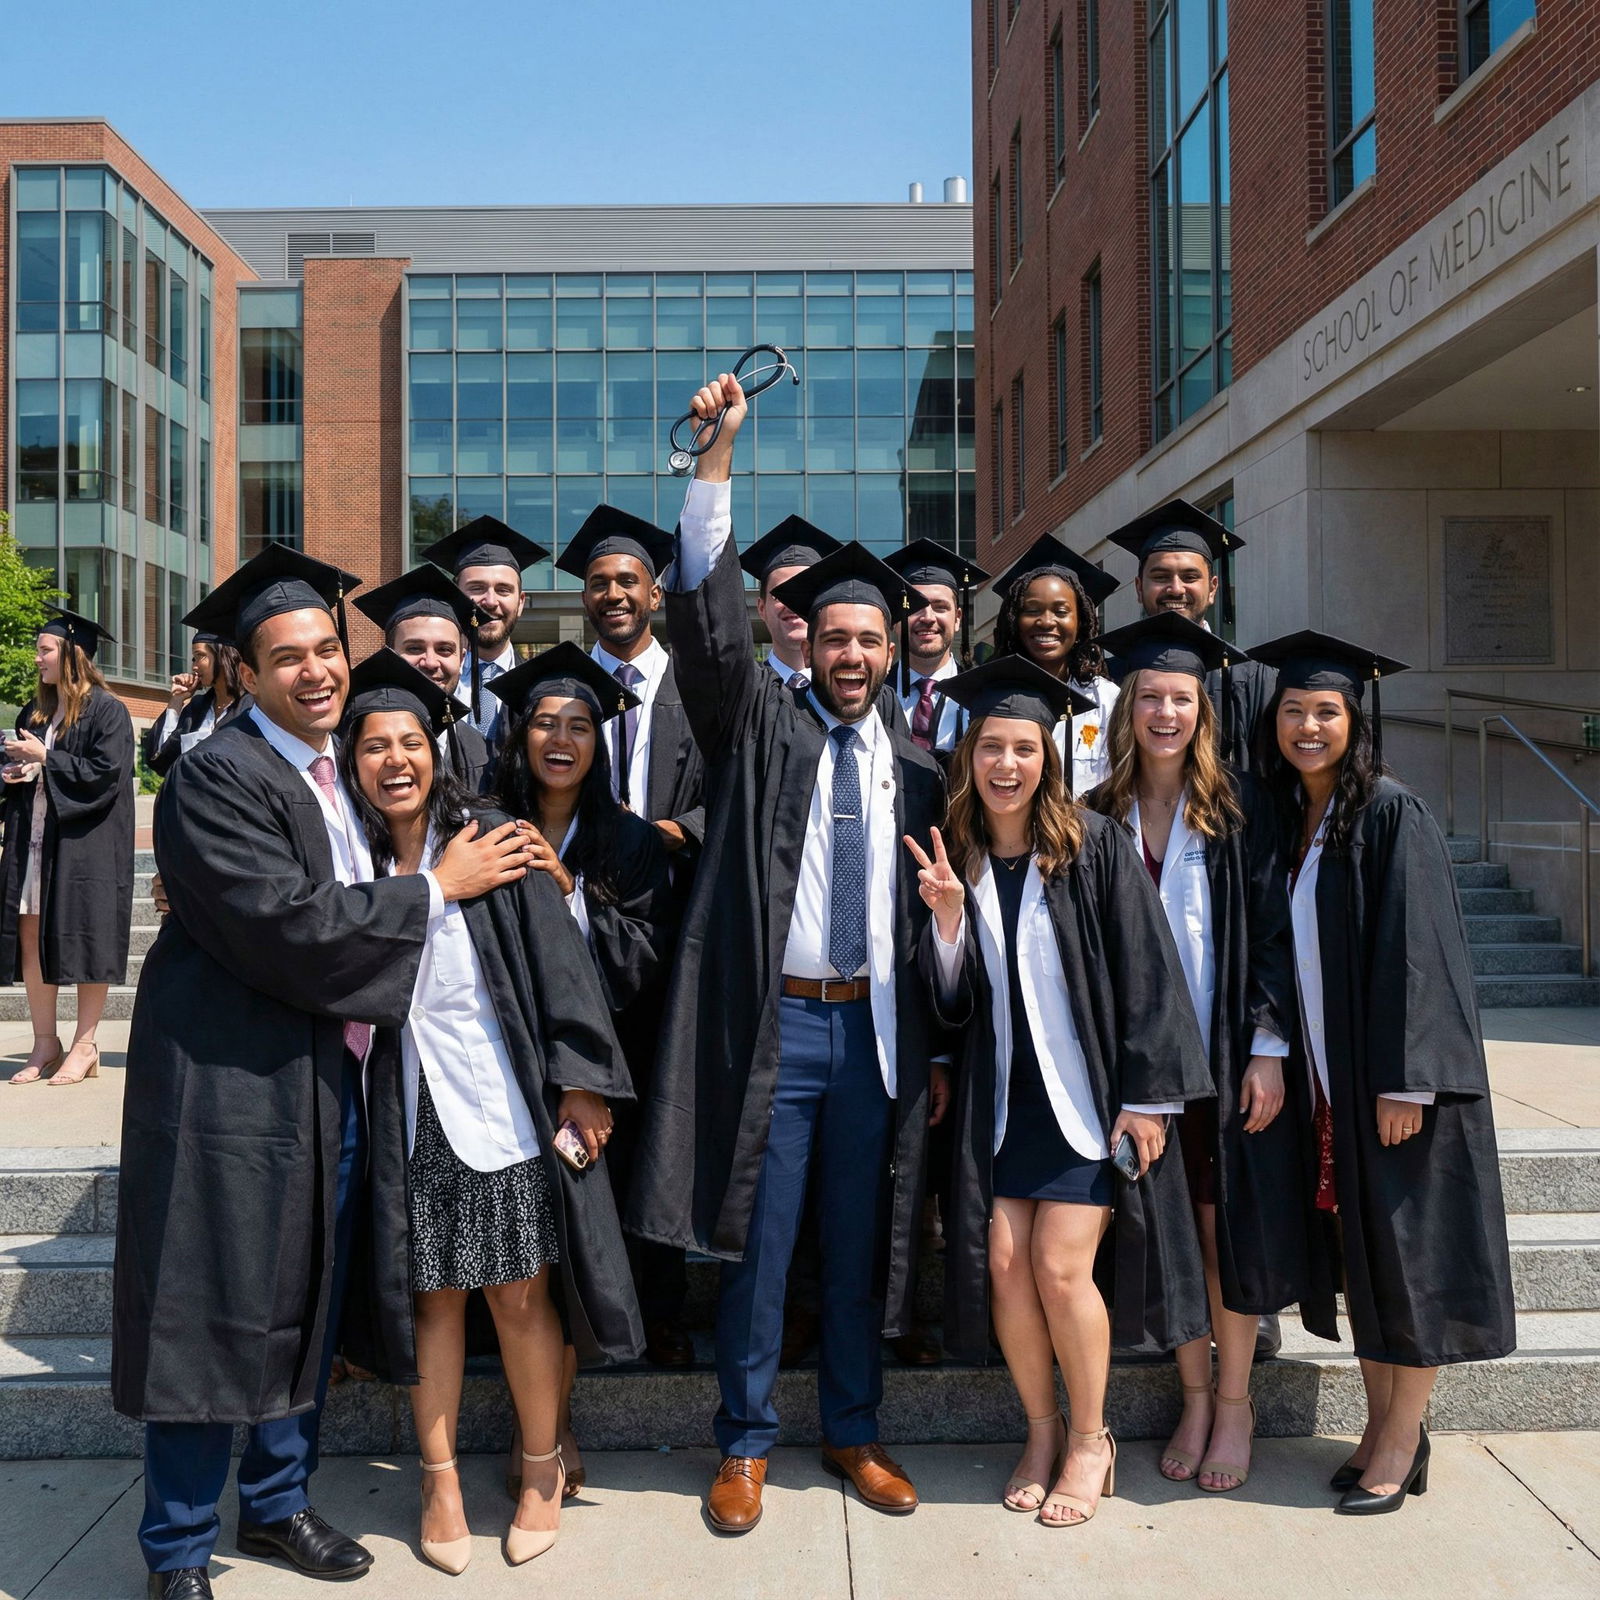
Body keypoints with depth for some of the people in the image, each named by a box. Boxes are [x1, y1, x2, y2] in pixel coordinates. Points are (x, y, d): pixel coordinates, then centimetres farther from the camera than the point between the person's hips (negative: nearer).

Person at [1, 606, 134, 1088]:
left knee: (82, 940, -2)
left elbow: (106, 774, -15)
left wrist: (44, 758, -13)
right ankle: (45, 1044, 13)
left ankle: (85, 1046, 7)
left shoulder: (106, 711, -6)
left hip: (83, 844, -7)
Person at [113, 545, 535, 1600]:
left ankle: (278, 1502, 35)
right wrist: (437, 888, -15)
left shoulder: (344, 770, 11)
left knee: (308, 1304, 17)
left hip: (330, 1076, 8)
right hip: (232, 1085, -8)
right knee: (212, 1314, 4)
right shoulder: (218, 778, -15)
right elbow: (287, 926, -24)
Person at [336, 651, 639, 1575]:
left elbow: (552, 955, -7)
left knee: (518, 1293, 5)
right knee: (433, 1295, 9)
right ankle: (441, 1479, 26)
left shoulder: (487, 839, -3)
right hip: (410, 1112, 2)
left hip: (500, 1103, -2)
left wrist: (577, 1079, -11)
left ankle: (543, 1468, 24)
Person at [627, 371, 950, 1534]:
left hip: (876, 1029, 3)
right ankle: (747, 1442, 24)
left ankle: (853, 1430, 32)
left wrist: (937, 1051, 9)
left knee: (861, 1239, 14)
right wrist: (720, 453, -19)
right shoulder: (761, 725, 1)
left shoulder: (917, 771, 9)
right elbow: (708, 611, -12)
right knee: (758, 1243, 6)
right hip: (772, 1025, -3)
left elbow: (933, 920, 11)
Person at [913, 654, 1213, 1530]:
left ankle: (1089, 1439, 17)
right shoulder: (956, 856, 4)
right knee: (1003, 1264, -2)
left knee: (1060, 1267, -8)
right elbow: (954, 1000, 4)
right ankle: (1042, 1431, 23)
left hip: (1088, 1087, -3)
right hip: (1002, 1095, 3)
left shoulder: (1094, 845, -6)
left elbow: (1143, 969, -8)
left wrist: (1146, 1096, -12)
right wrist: (947, 917, -14)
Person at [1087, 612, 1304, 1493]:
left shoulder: (1236, 808, -2)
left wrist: (1268, 1048, -10)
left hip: (1227, 1054, -2)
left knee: (1228, 1221, 5)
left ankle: (1235, 1402, 22)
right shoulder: (1101, 816, 4)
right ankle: (1194, 1396, 25)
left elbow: (1271, 929, -4)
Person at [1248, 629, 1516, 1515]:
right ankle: (1381, 1425, 25)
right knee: (1356, 1249, 12)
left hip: (1393, 1074, -6)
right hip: (1325, 1076, 6)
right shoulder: (1282, 820, 7)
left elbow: (1418, 948, -17)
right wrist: (1278, 1062, 7)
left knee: (1408, 1253, 4)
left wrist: (1406, 1080, -20)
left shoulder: (1393, 814, -12)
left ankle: (1402, 1443, 16)